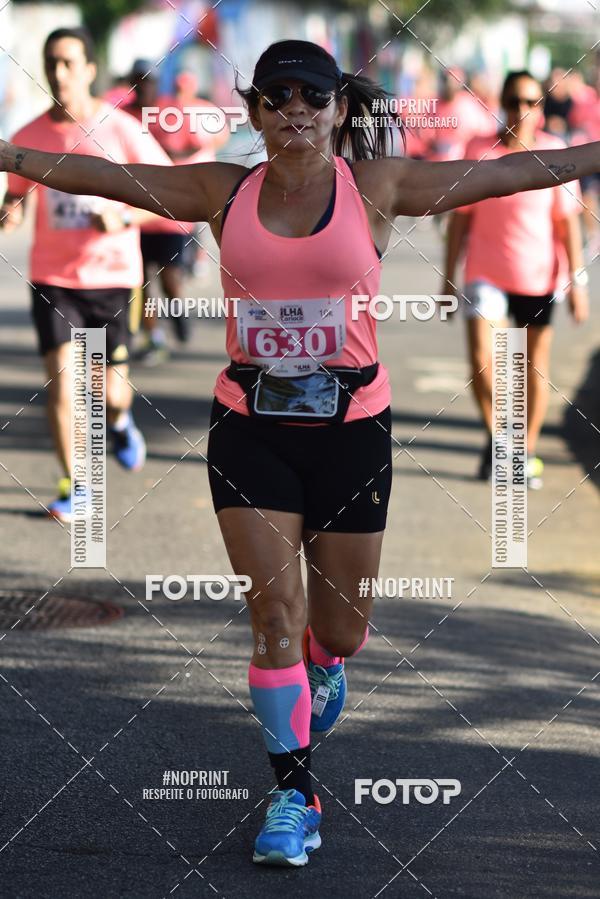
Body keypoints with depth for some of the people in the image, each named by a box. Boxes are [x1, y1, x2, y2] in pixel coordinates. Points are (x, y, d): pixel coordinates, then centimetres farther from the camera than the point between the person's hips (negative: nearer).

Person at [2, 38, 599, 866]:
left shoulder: (379, 186, -3)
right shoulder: (225, 192, 2)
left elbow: (508, 173, -3)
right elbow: (101, 176, 5)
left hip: (351, 428, 0)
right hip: (250, 426, 0)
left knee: (341, 623, 9)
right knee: (274, 609, -6)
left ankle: (321, 670, 47)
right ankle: (294, 791, 4)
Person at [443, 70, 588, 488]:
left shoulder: (555, 152, -4)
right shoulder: (478, 150, -3)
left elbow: (567, 220, -1)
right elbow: (461, 218, 3)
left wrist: (577, 282, -4)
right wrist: (448, 278, 3)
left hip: (538, 277, 1)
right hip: (487, 272, -1)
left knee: (537, 365, 9)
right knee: (481, 359, -16)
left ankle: (528, 451, 25)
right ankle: (494, 437, 7)